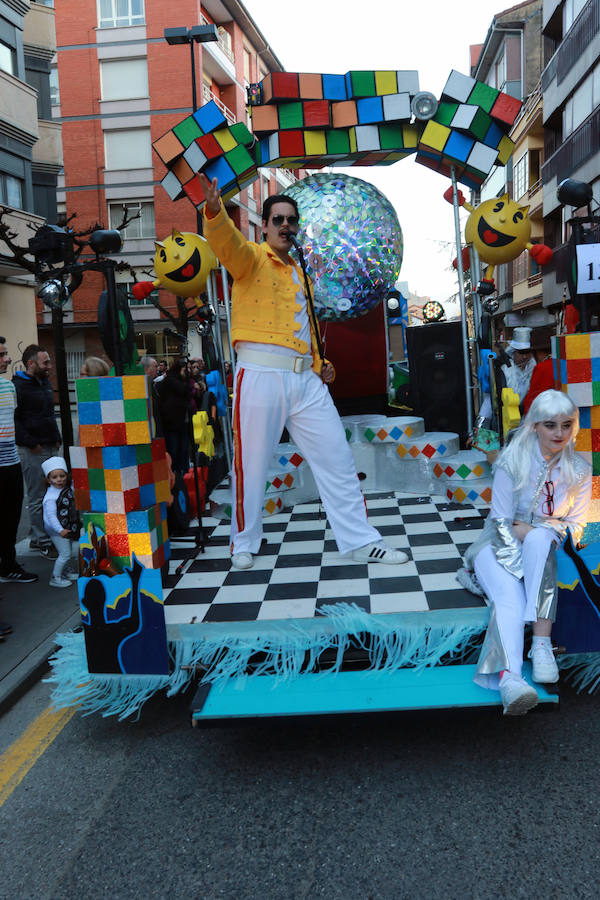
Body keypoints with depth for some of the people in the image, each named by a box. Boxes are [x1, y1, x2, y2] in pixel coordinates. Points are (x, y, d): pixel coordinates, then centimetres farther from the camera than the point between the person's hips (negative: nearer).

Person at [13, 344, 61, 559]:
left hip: (49, 448, 9)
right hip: (32, 452, -9)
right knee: (37, 498, -2)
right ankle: (43, 543, 5)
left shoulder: (45, 384, 16)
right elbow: (12, 420, -17)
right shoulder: (17, 386, -11)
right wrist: (31, 443, -17)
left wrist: (56, 438, 16)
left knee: (48, 494, 13)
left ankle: (37, 537, 25)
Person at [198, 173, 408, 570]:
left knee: (337, 458, 4)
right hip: (261, 374, -6)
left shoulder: (298, 273, 24)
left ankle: (360, 541, 13)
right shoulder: (252, 258, 4)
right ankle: (244, 544, 21)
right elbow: (227, 242, -19)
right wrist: (215, 210, -39)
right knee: (251, 465, 1)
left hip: (306, 380, 6)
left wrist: (320, 365, 16)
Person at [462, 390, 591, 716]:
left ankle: (541, 644, -42)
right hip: (500, 544, -2)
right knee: (509, 598, -33)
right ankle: (508, 677, -59)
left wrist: (530, 528, -12)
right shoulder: (513, 461, -8)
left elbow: (576, 526, 4)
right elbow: (501, 522, -9)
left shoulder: (579, 470, 1)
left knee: (539, 538, -36)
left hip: (542, 549, 2)